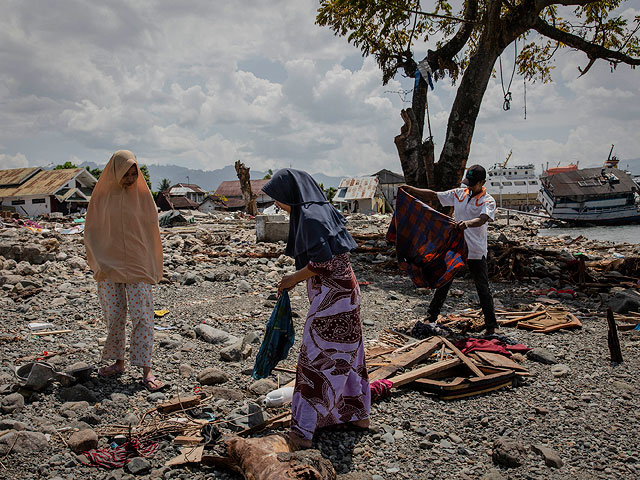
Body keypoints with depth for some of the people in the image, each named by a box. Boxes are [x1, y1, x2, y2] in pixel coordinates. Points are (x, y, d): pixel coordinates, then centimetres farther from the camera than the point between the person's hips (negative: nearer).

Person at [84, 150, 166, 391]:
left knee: (142, 316, -6)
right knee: (114, 317, 7)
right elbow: (91, 232, 7)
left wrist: (153, 268, 3)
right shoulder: (101, 197, 3)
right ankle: (118, 362, 23)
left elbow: (151, 231, 5)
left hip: (137, 265, -1)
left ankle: (146, 371, -4)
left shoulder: (142, 195, 2)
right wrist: (98, 263, -2)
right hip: (109, 265, 1)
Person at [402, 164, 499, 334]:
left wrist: (467, 223, -51)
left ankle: (491, 325, 16)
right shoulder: (459, 194, 5)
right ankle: (431, 315, 29)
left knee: (483, 288, 3)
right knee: (443, 282, 14)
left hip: (476, 252, -4)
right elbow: (433, 195, 7)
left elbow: (482, 219, -30)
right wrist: (411, 189, -4)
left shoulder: (488, 201, -10)